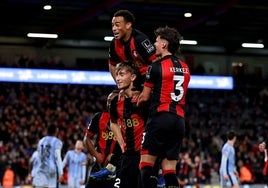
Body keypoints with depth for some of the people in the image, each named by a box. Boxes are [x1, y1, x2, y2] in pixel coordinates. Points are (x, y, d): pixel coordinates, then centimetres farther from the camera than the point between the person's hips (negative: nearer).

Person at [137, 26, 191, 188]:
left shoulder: (156, 66, -4)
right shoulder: (185, 67, 15)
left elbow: (145, 97, 2)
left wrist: (137, 105, 24)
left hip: (161, 116, -6)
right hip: (179, 120, 6)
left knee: (146, 162, -4)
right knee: (169, 169, 5)